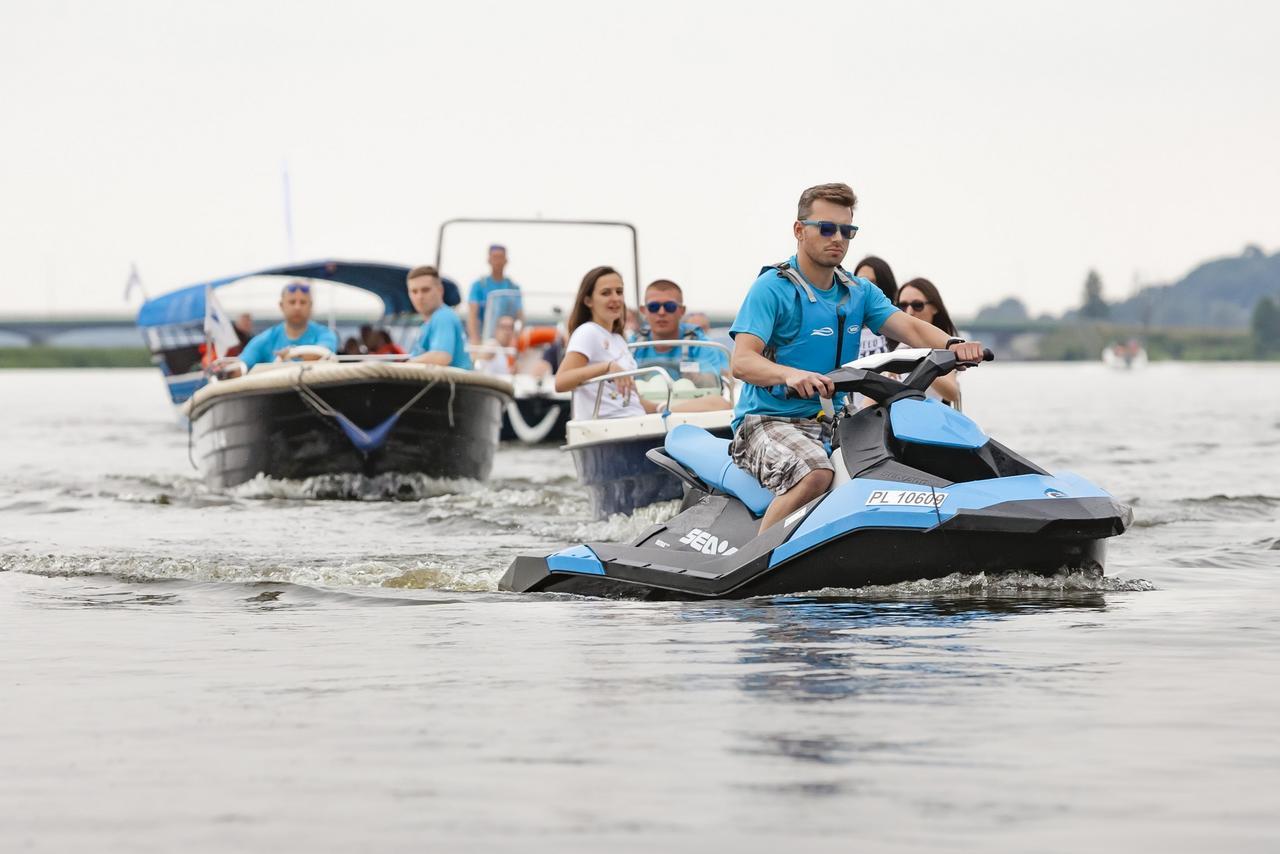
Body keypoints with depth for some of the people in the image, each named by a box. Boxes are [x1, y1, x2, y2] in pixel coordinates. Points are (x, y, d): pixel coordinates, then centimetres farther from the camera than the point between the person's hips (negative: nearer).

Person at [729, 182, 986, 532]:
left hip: (832, 422, 7)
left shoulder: (860, 292, 13)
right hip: (769, 421, -7)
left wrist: (952, 345, -24)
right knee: (815, 473, -37)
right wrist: (791, 374, -40)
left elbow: (910, 327, 0)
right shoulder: (773, 288, -7)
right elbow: (742, 361, -18)